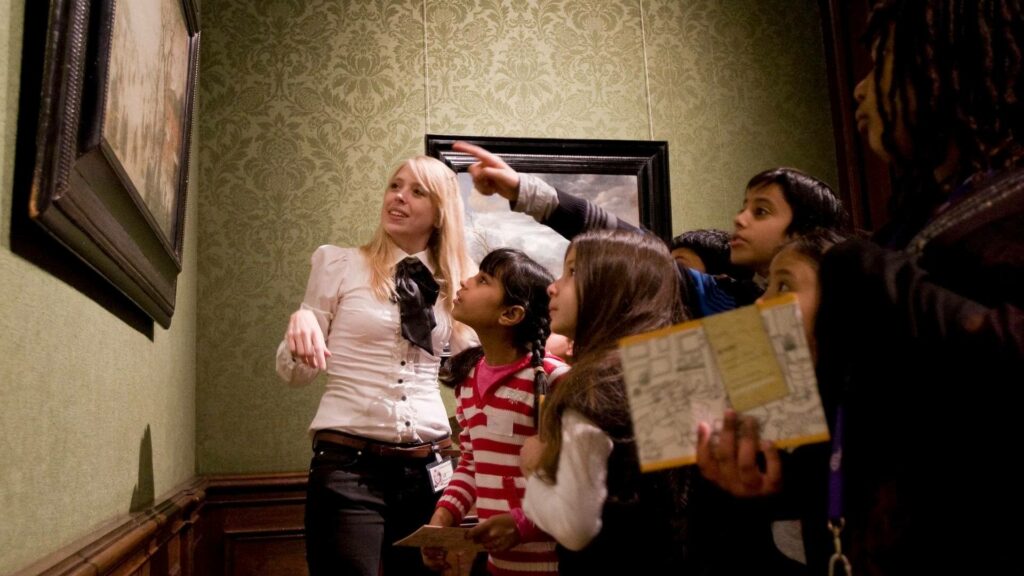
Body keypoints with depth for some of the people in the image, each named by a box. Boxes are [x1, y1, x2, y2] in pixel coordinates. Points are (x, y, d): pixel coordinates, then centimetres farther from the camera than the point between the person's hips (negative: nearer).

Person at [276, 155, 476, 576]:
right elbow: (295, 375, 3)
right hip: (348, 464, -3)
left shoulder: (452, 284, 8)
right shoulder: (339, 262, 2)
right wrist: (301, 322, -17)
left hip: (430, 465, 3)